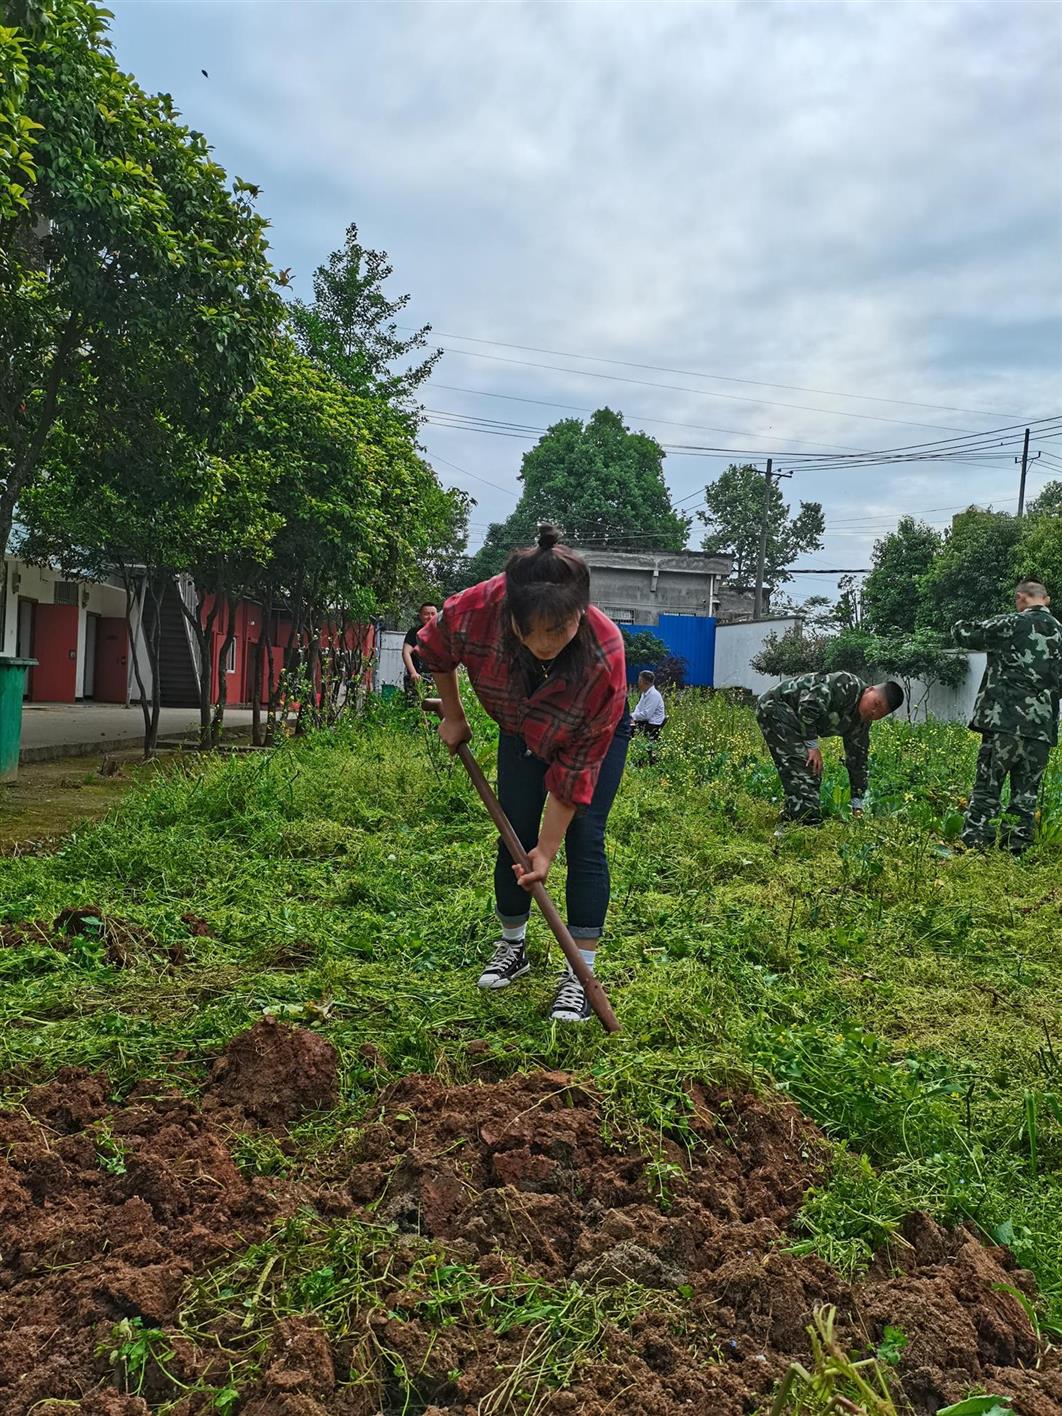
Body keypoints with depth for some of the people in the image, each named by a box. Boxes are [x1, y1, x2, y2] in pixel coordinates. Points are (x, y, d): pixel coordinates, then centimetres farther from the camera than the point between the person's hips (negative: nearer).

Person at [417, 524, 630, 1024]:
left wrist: (547, 850, -27)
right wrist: (453, 716, -1)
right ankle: (512, 948, 24)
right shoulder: (478, 609, -37)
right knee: (515, 836, 3)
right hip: (522, 730, 3)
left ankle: (580, 976, -2)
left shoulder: (604, 658, -42)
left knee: (583, 841, -11)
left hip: (597, 734, -3)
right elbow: (434, 649, -10)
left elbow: (576, 765, -33)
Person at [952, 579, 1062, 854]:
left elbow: (962, 633, 1)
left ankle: (973, 847, -3)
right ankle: (1016, 850, 10)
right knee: (1026, 793, 10)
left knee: (987, 788, -1)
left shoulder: (1011, 624, -4)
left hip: (1005, 721, -4)